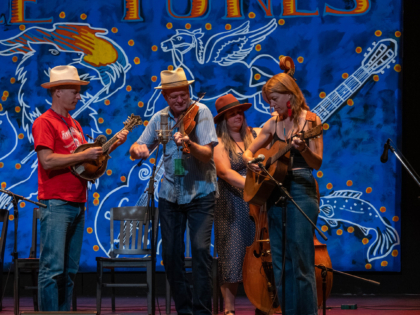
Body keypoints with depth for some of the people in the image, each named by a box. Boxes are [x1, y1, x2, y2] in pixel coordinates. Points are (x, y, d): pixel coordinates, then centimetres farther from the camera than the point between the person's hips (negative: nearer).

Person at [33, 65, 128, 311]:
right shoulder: (45, 123, -6)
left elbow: (88, 158, 22)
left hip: (78, 204, 9)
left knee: (70, 270, 8)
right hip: (56, 204, -9)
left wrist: (112, 145, 10)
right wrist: (84, 155, -16)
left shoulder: (74, 125, 20)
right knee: (53, 269, -11)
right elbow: (47, 161, -17)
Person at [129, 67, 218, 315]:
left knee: (201, 248, -15)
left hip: (200, 192, -4)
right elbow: (138, 150, 4)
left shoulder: (200, 112, -9)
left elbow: (207, 154, -18)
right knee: (171, 254, 2)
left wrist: (189, 143, -38)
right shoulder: (160, 118, 3)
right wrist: (137, 149, -20)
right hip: (170, 194, 4)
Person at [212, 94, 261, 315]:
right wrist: (249, 185, -24)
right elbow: (225, 172, -12)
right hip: (232, 207, -2)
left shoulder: (258, 135, 12)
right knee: (232, 255, -5)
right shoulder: (220, 144, 2)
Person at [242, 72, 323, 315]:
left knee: (301, 259, -9)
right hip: (275, 192, 6)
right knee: (279, 262, 6)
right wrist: (251, 160, -4)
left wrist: (303, 149, -30)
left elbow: (317, 163, -10)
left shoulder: (309, 120, -4)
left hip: (301, 192, -6)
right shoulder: (274, 123, 12)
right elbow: (249, 151, 19)